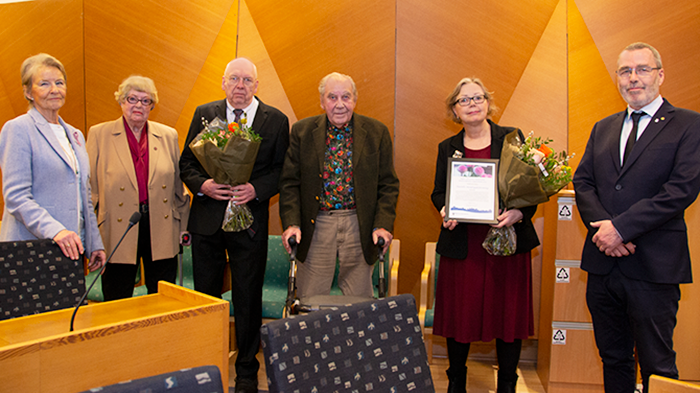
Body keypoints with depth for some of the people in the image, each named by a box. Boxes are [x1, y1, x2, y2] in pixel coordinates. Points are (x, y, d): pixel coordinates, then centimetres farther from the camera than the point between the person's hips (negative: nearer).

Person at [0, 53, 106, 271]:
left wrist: (95, 243, 13)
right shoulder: (17, 129, -4)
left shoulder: (75, 135, 17)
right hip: (32, 249, -5)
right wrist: (54, 230, -24)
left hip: (72, 247, 6)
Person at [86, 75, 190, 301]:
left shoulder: (168, 135, 8)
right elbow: (89, 187, 2)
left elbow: (178, 185, 11)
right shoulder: (99, 134, 2)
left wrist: (182, 227, 8)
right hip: (118, 234, -1)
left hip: (161, 232, 2)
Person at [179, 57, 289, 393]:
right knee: (205, 297, 12)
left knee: (248, 299, 7)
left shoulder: (276, 120, 2)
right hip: (207, 219, 2)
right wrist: (202, 185, -12)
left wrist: (257, 189, -16)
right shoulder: (204, 114, 6)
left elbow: (282, 170, 1)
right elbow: (186, 163, 7)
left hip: (250, 220, -1)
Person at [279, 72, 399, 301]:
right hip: (316, 225, 0)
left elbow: (388, 184, 3)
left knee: (360, 300, 9)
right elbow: (289, 183, 3)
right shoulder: (302, 131, 3)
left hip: (359, 227, 0)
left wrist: (383, 225, -7)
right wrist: (291, 223, -9)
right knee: (310, 300, 7)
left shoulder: (377, 132, 3)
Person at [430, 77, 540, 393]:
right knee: (459, 312, 7)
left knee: (508, 311, 6)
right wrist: (444, 209, -12)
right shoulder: (448, 148, 11)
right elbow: (438, 192, 10)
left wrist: (518, 212, -18)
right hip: (462, 245, 2)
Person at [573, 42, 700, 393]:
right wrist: (602, 226, -11)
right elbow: (582, 181, 6)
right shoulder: (603, 128, 15)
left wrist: (621, 227, -18)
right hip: (603, 264, 5)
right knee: (613, 358, 17)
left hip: (653, 267, -5)